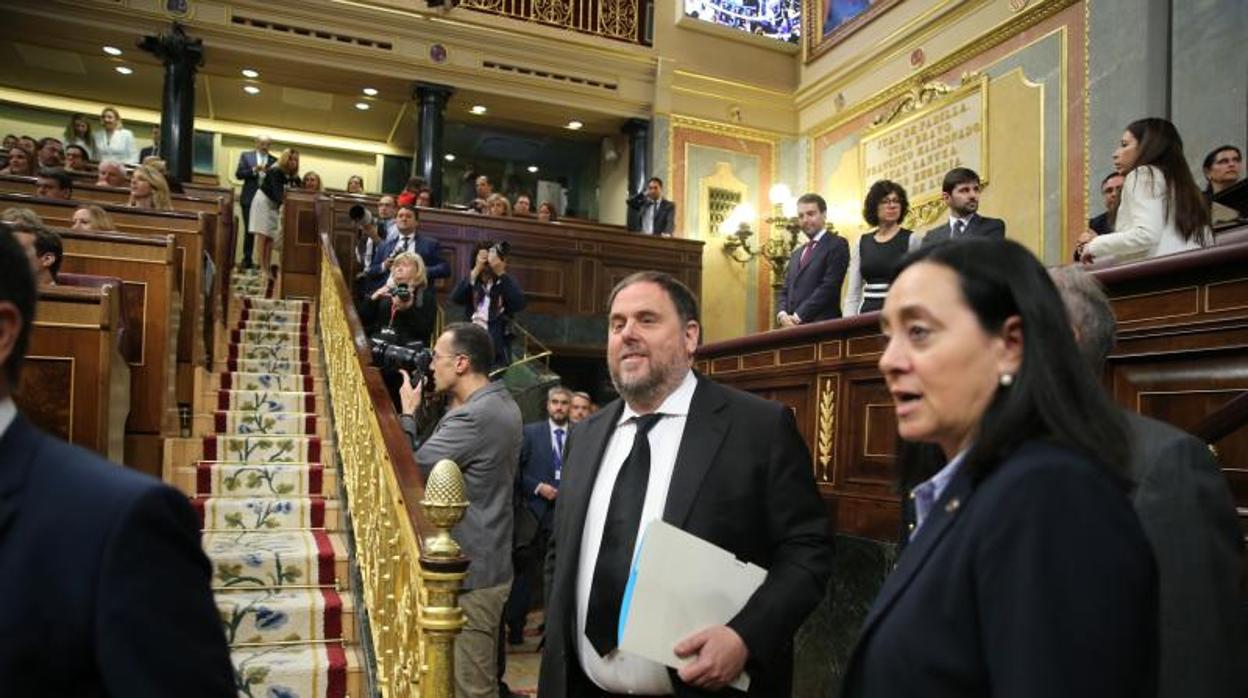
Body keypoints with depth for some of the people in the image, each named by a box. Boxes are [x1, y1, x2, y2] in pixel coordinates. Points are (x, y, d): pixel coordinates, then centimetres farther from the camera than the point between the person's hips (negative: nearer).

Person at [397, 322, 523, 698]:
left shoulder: (475, 417, -24)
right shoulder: (502, 404, 8)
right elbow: (439, 456, 11)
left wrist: (408, 413, -4)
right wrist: (450, 405, 2)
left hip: (469, 573, -10)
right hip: (488, 564, 10)